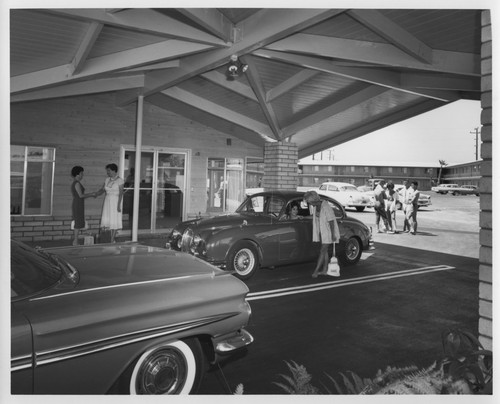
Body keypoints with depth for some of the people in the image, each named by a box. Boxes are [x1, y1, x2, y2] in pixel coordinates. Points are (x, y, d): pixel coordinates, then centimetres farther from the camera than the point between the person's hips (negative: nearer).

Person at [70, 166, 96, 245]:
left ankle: (75, 242, 15)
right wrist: (91, 194, -8)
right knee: (78, 224, -5)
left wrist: (91, 195, 16)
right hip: (78, 205, -10)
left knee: (77, 224, 12)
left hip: (76, 205, 10)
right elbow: (81, 195, -19)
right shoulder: (77, 183, -15)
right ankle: (75, 242, -1)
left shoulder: (74, 183, 16)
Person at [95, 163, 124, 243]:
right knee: (106, 221, 3)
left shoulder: (119, 180, -9)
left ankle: (112, 241, 4)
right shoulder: (107, 180, 10)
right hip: (107, 201, 6)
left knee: (114, 222, -2)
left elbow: (121, 193, -13)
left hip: (115, 202, -6)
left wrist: (119, 205, -19)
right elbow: (102, 190, 7)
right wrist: (95, 194, -13)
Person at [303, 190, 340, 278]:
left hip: (329, 232, -8)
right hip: (321, 232, 8)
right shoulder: (315, 207, 2)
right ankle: (324, 270, 20)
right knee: (325, 251, 13)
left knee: (322, 251, -7)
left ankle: (316, 271, -5)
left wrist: (333, 235, -20)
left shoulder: (326, 207, -22)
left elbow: (331, 221, -20)